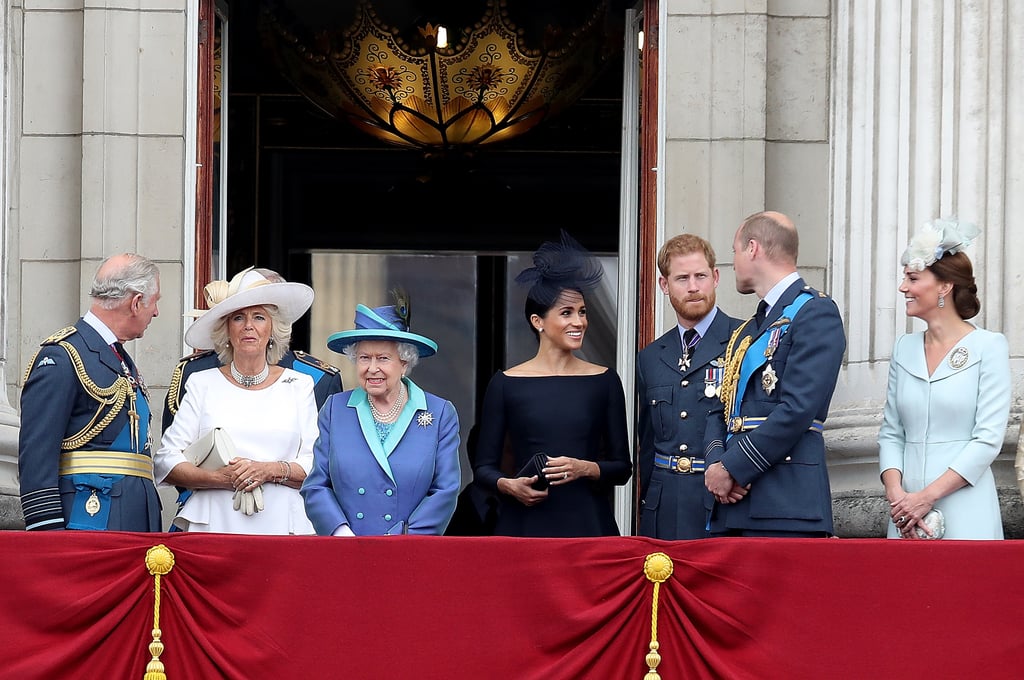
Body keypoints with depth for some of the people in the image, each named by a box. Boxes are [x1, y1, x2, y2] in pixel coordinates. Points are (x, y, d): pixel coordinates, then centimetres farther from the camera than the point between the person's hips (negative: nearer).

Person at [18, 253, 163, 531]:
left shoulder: (123, 363, 22)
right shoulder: (61, 357, -8)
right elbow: (36, 455, -14)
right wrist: (48, 534, -20)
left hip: (137, 524, 9)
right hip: (88, 521, -9)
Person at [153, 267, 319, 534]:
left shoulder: (298, 386, 13)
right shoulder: (203, 384, 11)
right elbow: (166, 463, 5)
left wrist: (271, 470, -11)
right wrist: (219, 477, -10)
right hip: (214, 526, 0)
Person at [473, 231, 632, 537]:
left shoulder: (604, 382, 7)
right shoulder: (506, 383, 3)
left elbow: (622, 467, 7)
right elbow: (483, 468, 5)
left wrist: (585, 468, -12)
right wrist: (508, 485, -15)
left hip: (588, 523, 1)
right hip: (524, 524, -1)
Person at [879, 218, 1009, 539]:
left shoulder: (988, 347, -5)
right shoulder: (904, 348, 10)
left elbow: (988, 439, -10)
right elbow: (891, 433, 10)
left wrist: (927, 496, -14)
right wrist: (895, 493, -7)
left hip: (964, 515, -4)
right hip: (906, 513, 4)